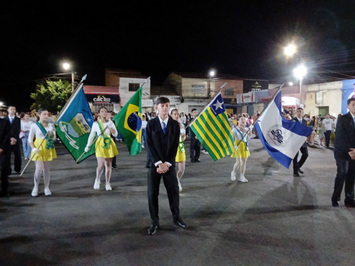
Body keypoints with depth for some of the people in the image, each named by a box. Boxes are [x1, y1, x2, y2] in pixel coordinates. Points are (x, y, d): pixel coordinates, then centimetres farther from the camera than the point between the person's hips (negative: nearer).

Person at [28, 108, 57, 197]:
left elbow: (54, 138, 10)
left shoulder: (51, 125, 8)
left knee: (46, 168, 8)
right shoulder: (34, 126, -3)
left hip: (48, 149, 3)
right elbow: (30, 139, -2)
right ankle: (36, 187, 14)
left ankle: (47, 188, 18)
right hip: (39, 149, -3)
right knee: (39, 168, -8)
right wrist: (33, 148, -17)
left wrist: (52, 134, -12)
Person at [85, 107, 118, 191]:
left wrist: (110, 126, -12)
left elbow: (115, 134, 1)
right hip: (100, 144, -2)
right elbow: (91, 135, 8)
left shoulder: (110, 122, 6)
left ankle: (108, 184, 18)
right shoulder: (96, 123, 2)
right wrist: (88, 146, 4)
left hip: (109, 144, 2)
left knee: (108, 165, 6)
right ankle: (97, 180, 16)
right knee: (101, 165, -13)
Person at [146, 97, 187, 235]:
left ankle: (176, 217, 29)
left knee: (174, 191, 7)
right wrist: (158, 163, -12)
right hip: (154, 163, -1)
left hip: (169, 163, 1)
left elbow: (175, 145, -1)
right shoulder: (151, 124, -1)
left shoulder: (174, 124, 3)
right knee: (152, 193, 3)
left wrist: (167, 163, -10)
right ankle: (154, 222, 19)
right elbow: (150, 145, -5)